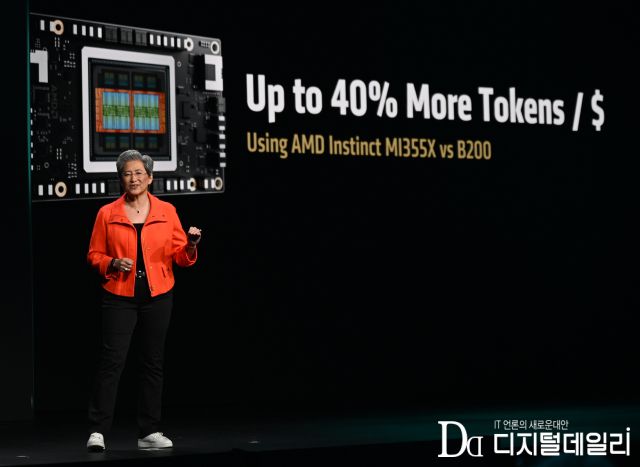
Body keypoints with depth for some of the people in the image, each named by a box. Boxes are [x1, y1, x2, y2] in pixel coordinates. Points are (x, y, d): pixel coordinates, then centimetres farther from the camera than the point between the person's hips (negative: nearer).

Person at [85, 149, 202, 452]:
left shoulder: (166, 211, 5)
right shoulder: (107, 214, 2)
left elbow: (180, 256, 4)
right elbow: (94, 255, 6)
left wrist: (191, 245, -16)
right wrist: (112, 264, -13)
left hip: (157, 296, 2)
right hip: (120, 296, -2)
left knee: (153, 362, 6)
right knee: (111, 360, -9)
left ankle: (149, 432, 13)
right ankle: (97, 430, -6)